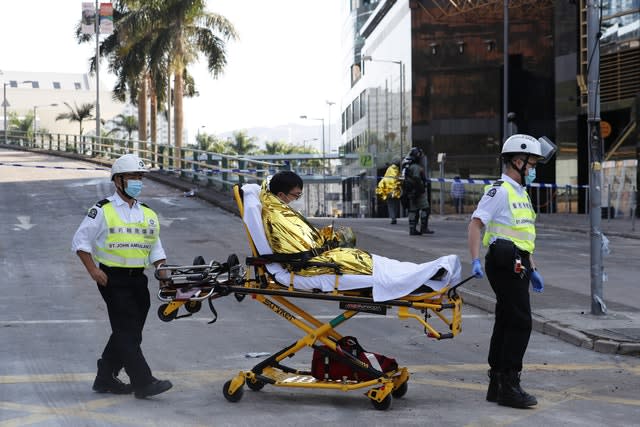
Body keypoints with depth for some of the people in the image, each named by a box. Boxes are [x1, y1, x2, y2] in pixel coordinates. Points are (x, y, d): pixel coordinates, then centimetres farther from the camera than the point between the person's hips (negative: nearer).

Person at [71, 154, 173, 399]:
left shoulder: (148, 214, 15)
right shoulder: (102, 211, -2)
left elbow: (155, 248, 19)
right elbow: (80, 241, -1)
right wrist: (93, 270, -12)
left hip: (137, 279, 6)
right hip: (112, 279, -6)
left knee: (128, 332, 8)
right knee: (127, 331, -11)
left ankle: (105, 379, 21)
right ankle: (143, 382, -15)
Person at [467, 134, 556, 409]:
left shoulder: (521, 193, 21)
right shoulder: (500, 190, -10)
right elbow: (476, 223, -18)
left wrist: (532, 269, 24)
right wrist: (475, 260, -27)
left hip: (518, 266, 10)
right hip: (505, 264, -10)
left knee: (506, 322, 12)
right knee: (520, 323, -11)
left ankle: (497, 385, 18)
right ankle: (509, 387, -7)